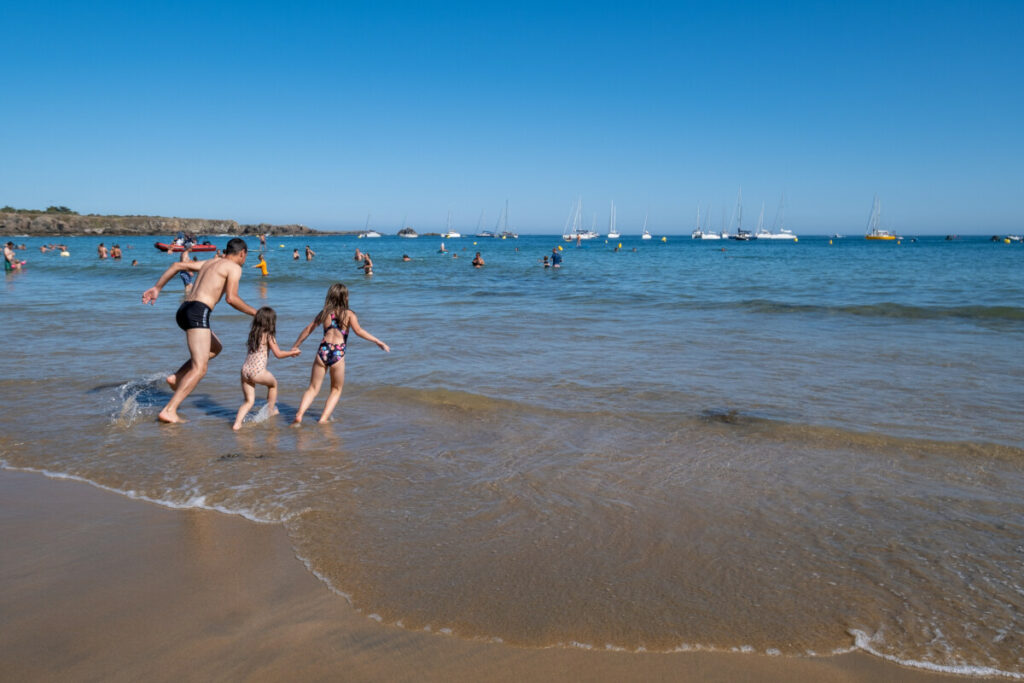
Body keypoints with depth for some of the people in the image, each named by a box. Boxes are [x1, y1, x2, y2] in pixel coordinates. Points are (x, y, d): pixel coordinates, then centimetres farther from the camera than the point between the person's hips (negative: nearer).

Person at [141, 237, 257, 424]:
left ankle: (176, 377, 13)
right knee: (200, 368, -10)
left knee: (216, 348, 28)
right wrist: (254, 313, -1)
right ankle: (169, 411, -18)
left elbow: (177, 265, 22)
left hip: (184, 310, 9)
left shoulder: (209, 263, 25)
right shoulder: (234, 267, 1)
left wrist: (157, 288, 24)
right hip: (198, 312, -9)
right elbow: (231, 298, -11)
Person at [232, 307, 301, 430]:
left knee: (249, 401, 11)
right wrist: (293, 352, 12)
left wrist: (288, 352, 29)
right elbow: (278, 354, -4)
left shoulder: (253, 333, 16)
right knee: (273, 384, 27)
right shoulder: (268, 335, -4)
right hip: (258, 371, -5)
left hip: (245, 369, 5)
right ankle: (271, 411, 38)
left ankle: (237, 423, -8)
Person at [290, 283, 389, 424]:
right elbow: (358, 331, -14)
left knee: (313, 388, 13)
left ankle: (299, 414, -5)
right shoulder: (349, 314, 0)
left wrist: (295, 346, 26)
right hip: (338, 354, -2)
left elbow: (308, 329, 15)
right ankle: (323, 419, 9)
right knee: (336, 390, 18)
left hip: (323, 350, 3)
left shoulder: (324, 313, 10)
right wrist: (378, 342, -12)